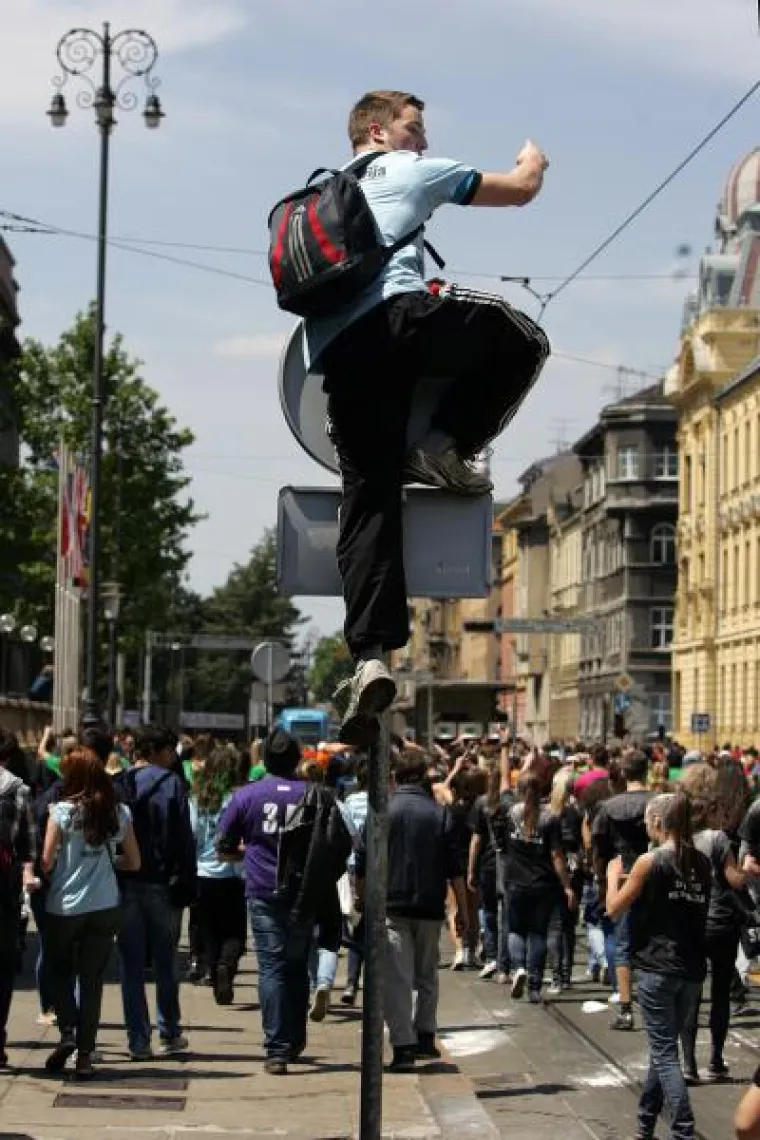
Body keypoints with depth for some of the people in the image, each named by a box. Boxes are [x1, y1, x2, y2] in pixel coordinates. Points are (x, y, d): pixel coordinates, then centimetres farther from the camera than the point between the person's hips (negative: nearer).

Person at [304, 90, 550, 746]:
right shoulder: (410, 172, 16)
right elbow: (521, 190, 21)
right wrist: (532, 162, 45)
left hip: (334, 354, 6)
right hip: (396, 319, -6)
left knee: (368, 501, 0)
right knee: (524, 340, 13)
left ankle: (371, 656, -13)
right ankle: (447, 444, -1)